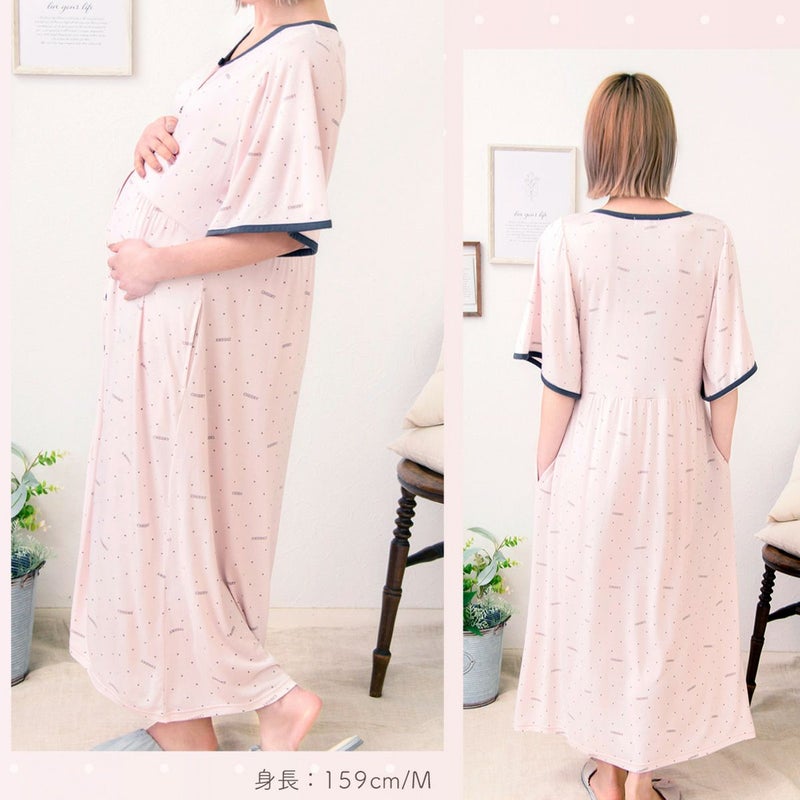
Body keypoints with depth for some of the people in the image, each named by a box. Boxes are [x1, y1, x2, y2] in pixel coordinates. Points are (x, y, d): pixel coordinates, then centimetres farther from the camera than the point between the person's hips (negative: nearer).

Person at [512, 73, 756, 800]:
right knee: (669, 611, 15)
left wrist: (545, 471, 2)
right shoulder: (711, 240, -8)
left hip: (594, 453, -1)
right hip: (680, 461, 1)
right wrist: (719, 467, 9)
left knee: (594, 607, 16)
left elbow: (560, 383, -11)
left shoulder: (567, 240, -13)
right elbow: (723, 382, -5)